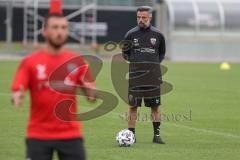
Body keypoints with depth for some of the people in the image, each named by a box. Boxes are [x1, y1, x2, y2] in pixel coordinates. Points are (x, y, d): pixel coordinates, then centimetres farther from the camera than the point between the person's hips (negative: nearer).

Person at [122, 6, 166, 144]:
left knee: (155, 105, 3)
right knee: (133, 105, -1)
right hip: (135, 74, -1)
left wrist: (155, 63, 6)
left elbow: (162, 53, 19)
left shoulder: (158, 35, 5)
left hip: (153, 75, 1)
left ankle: (157, 135, 10)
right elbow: (125, 53, 15)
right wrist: (134, 60, 0)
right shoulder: (131, 34, 3)